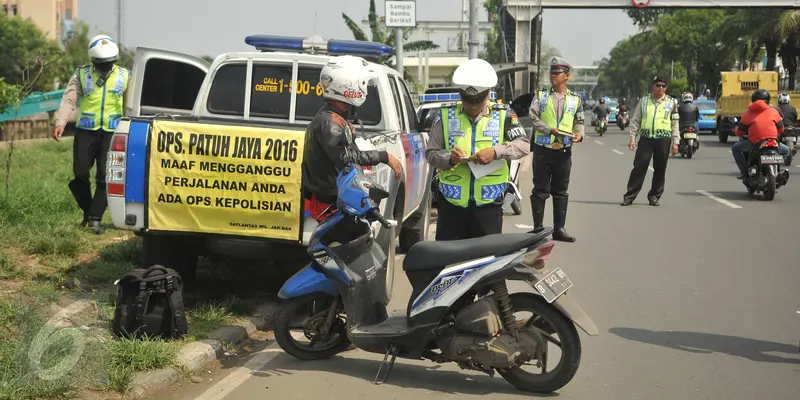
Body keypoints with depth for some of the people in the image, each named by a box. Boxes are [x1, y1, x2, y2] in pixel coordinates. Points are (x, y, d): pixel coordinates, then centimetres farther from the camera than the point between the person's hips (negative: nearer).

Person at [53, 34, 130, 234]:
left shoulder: (124, 77, 5)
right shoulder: (82, 74, 2)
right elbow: (69, 100, -6)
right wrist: (60, 123, -20)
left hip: (111, 133, 0)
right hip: (85, 131, 0)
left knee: (105, 177, -4)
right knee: (80, 174, 0)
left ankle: (95, 218, 1)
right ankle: (87, 211, 21)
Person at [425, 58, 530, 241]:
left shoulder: (503, 115, 3)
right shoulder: (446, 114, 5)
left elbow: (524, 145, -6)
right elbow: (431, 153, 4)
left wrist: (496, 152, -21)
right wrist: (448, 158, -17)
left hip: (488, 203, 0)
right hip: (451, 202, 1)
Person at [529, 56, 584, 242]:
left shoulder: (575, 99, 9)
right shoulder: (541, 96, 3)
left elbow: (579, 121, 13)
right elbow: (533, 118, -6)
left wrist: (579, 133, -8)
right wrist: (550, 130, -18)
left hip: (564, 151, 2)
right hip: (543, 149, -2)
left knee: (561, 191, 8)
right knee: (540, 190, 1)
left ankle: (559, 229, 14)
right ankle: (538, 227, 8)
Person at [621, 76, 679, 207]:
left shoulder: (671, 103, 8)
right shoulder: (644, 101, 8)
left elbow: (675, 124, 9)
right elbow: (635, 121, 10)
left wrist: (675, 142, 3)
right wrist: (632, 138, 2)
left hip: (663, 139, 1)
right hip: (645, 138, 0)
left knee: (660, 169, 5)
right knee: (639, 167, -4)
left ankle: (654, 196, 16)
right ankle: (629, 197, 0)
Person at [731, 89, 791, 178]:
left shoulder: (748, 114, 8)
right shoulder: (773, 112, 11)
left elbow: (739, 132, 12)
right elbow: (781, 129, 20)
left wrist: (736, 130, 37)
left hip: (754, 143, -2)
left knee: (735, 148, 19)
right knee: (786, 151, 31)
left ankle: (745, 171, 9)